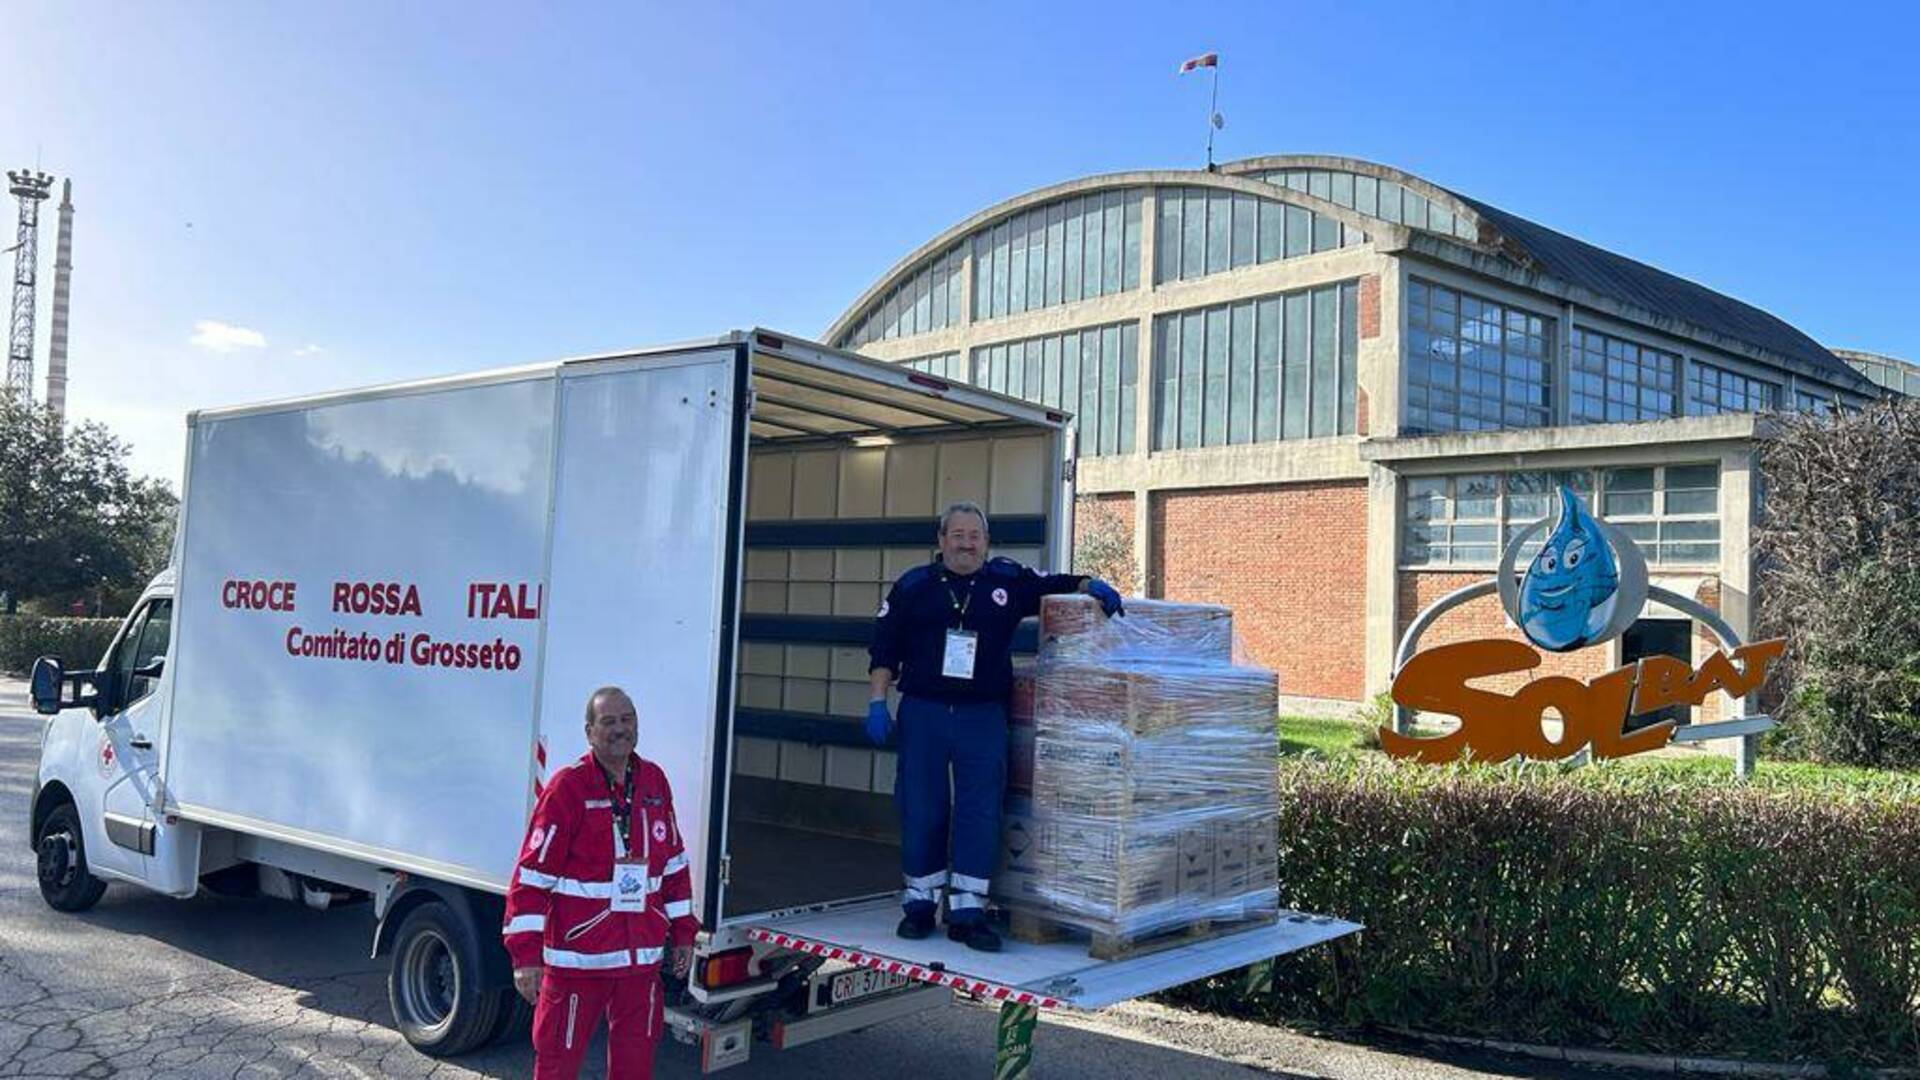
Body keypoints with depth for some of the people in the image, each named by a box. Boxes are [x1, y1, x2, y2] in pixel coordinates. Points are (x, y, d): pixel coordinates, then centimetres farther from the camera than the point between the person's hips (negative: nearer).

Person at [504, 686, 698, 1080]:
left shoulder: (654, 782, 5)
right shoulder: (567, 787, -12)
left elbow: (674, 862, 14)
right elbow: (532, 874, -13)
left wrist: (682, 931, 15)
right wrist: (526, 953, -15)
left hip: (642, 955, 5)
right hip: (576, 958, -5)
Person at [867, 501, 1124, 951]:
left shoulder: (1008, 580, 7)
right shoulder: (913, 586, 5)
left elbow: (1053, 585, 17)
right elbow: (884, 648, 6)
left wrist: (1089, 585, -3)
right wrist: (877, 703, -1)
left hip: (983, 716, 1)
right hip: (922, 713, 0)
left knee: (981, 812, -3)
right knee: (921, 810, 4)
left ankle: (967, 910, 3)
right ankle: (920, 903, 18)